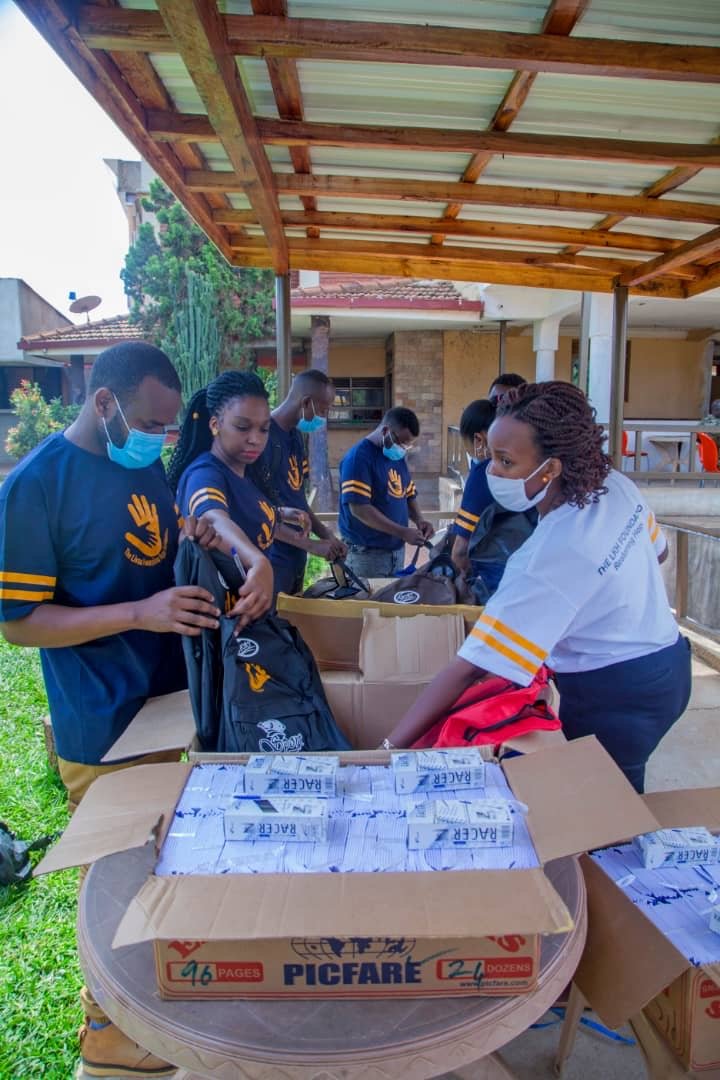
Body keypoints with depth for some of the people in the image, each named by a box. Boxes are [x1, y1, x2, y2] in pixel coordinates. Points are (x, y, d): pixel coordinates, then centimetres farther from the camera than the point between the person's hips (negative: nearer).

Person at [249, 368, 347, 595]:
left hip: (296, 556, 9)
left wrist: (326, 535, 5)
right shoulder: (264, 436, -18)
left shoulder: (296, 436, 9)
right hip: (272, 559, -9)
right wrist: (312, 544, -18)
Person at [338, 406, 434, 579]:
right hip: (367, 553, -8)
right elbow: (359, 508, -23)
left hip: (397, 549, 8)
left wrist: (419, 520, -3)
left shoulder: (397, 457, 10)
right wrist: (403, 532, -23)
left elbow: (408, 494, 18)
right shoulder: (359, 457, -15)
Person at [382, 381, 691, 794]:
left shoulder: (547, 558, -33)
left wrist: (389, 749, -29)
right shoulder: (617, 485, -10)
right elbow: (658, 552, 11)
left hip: (614, 695, -8)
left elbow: (470, 668, -33)